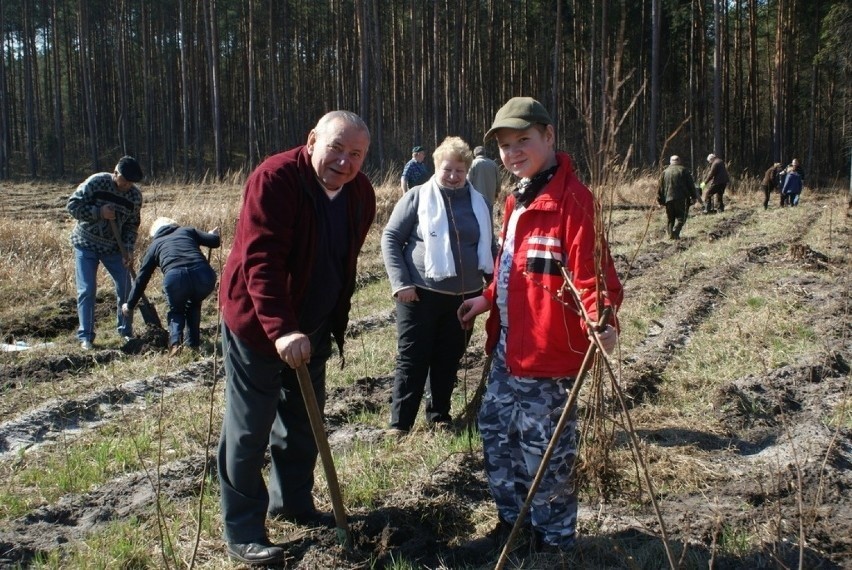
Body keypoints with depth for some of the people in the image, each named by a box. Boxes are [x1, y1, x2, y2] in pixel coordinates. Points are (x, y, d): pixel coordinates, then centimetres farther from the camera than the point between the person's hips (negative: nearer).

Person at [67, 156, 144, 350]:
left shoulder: (135, 195, -8)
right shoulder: (96, 182, -19)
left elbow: (132, 225, -2)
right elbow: (73, 205, -16)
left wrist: (128, 250, -15)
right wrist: (99, 212, -27)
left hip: (114, 247, 3)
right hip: (86, 244, -3)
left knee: (125, 288, 3)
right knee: (86, 290, -6)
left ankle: (126, 331, 19)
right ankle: (85, 336, 0)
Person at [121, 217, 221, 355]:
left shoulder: (155, 245, 30)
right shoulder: (187, 230, 31)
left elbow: (141, 278, 32)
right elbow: (214, 241, 18)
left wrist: (130, 305, 43)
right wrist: (213, 235, 43)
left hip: (175, 277, -1)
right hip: (204, 275, 1)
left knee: (176, 310, 28)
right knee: (194, 305, 33)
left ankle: (175, 343, 5)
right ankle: (193, 343, 27)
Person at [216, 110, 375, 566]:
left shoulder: (361, 194, -1)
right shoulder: (274, 179, -23)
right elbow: (261, 261, -31)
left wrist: (336, 322, 14)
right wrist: (280, 329, -40)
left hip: (314, 327, 7)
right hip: (257, 323, -7)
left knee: (304, 420, 17)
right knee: (249, 427, 0)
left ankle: (292, 502, 36)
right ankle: (242, 530, 11)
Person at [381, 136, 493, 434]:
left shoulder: (478, 202, 8)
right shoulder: (418, 197, -4)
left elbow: (486, 246, 19)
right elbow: (390, 238, -3)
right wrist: (400, 282, -12)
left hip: (464, 296, 4)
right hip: (422, 293, -3)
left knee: (449, 360, 12)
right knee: (412, 360, 1)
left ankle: (439, 416, 26)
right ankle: (400, 424, 8)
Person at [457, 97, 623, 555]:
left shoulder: (570, 199, -17)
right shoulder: (517, 200, 11)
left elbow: (589, 270, -24)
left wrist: (599, 317, -39)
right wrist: (489, 299, 27)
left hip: (547, 351, -9)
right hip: (507, 348, 10)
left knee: (543, 447, 4)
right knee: (496, 430, 20)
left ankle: (554, 536, 25)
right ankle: (513, 518, 39)